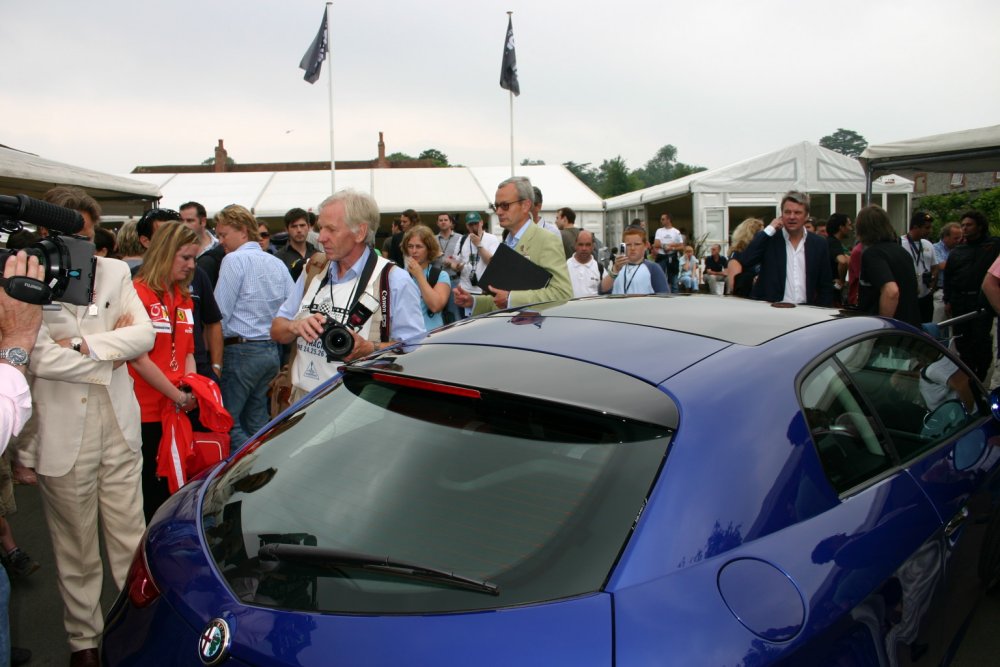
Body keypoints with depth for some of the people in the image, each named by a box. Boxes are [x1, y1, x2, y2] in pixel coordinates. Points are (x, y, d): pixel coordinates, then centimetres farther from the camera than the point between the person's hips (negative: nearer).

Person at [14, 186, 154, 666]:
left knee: (131, 539, 8)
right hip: (61, 432, -2)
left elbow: (145, 335, -2)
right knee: (76, 548, 10)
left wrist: (84, 344, -14)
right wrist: (112, 351, -6)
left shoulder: (115, 272, 6)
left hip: (118, 426, 3)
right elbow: (40, 357, -16)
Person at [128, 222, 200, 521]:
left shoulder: (184, 300, 13)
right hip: (146, 412, -6)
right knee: (148, 491, 3)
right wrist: (178, 396, -10)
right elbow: (139, 359, -14)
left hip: (177, 409, 6)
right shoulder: (139, 294, -10)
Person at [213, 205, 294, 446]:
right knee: (257, 421, 15)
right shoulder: (277, 263, 11)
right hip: (272, 351, 8)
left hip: (241, 351, -8)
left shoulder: (234, 259, -9)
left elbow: (220, 313, -11)